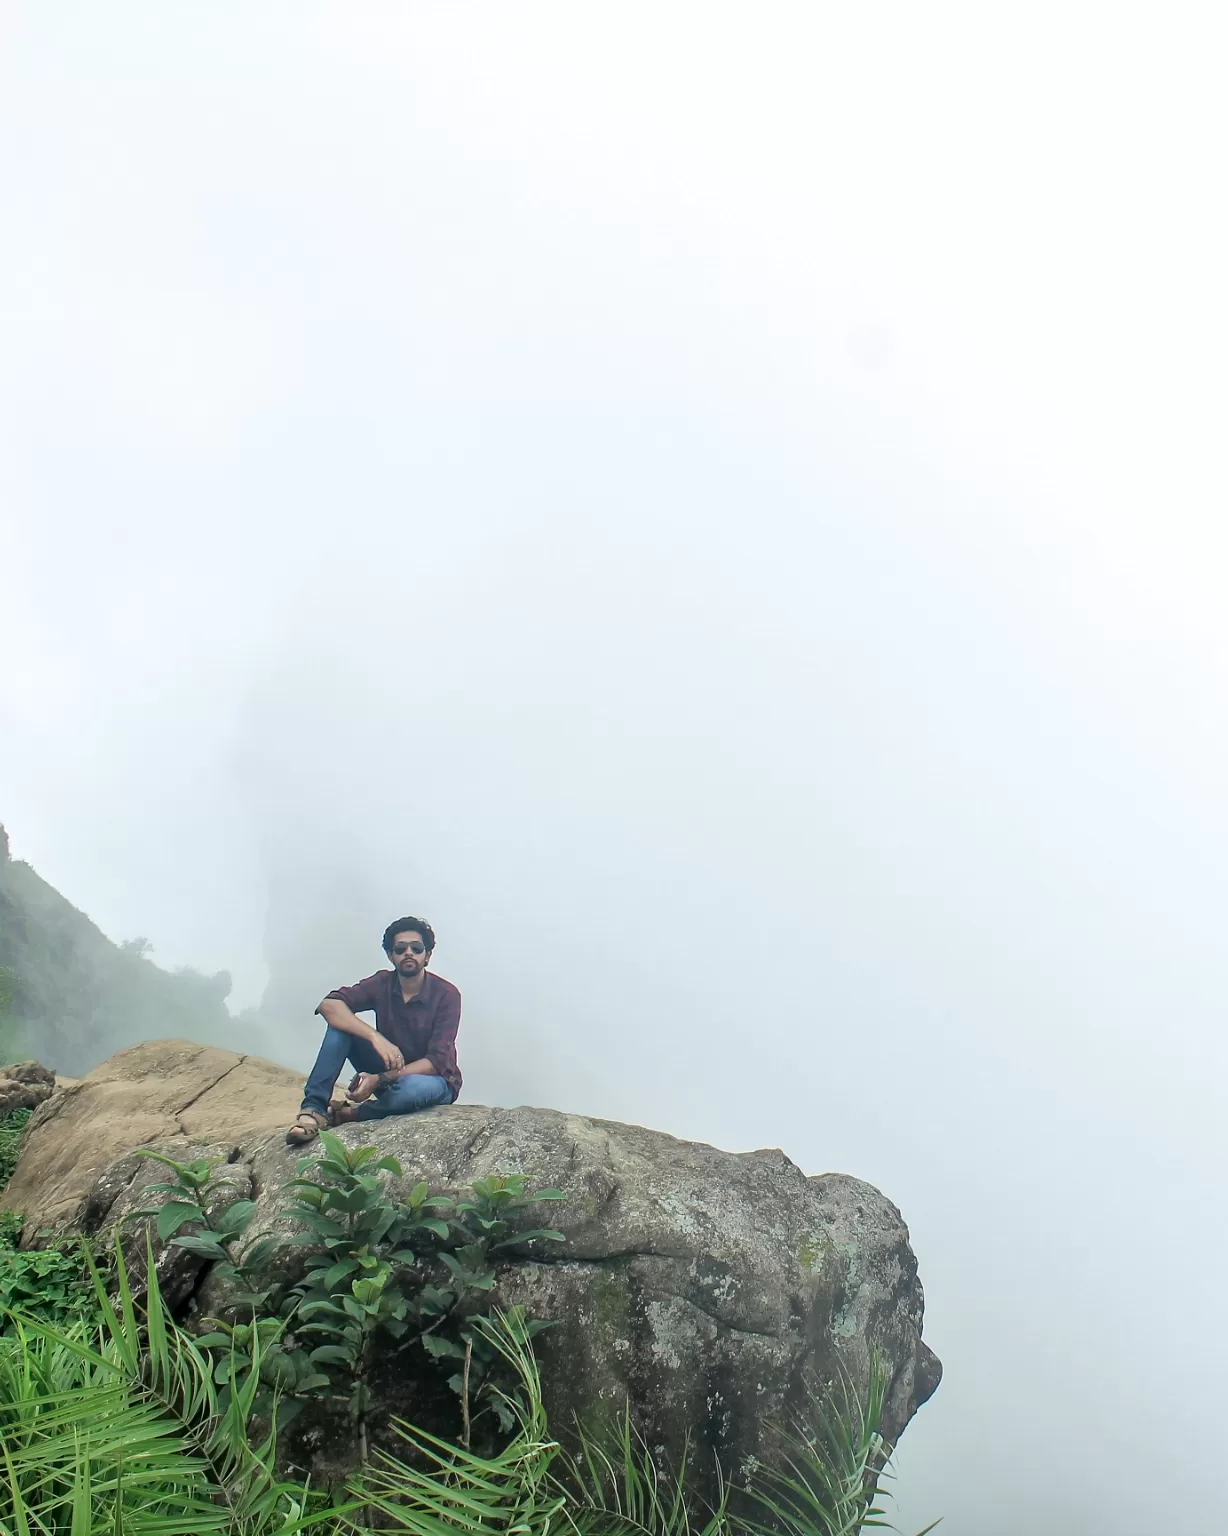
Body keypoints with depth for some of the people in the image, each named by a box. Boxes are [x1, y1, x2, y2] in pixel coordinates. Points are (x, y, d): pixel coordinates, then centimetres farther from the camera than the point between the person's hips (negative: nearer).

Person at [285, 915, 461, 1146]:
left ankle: (351, 1113, -14)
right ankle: (314, 1109, -25)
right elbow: (329, 1005, -22)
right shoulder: (382, 983, -7)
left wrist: (379, 1080, -35)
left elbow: (437, 1061, -24)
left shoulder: (446, 995, -18)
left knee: (412, 1087, -41)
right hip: (388, 1073, 4)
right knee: (341, 1023, -18)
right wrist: (375, 1037, -38)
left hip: (431, 1078, -4)